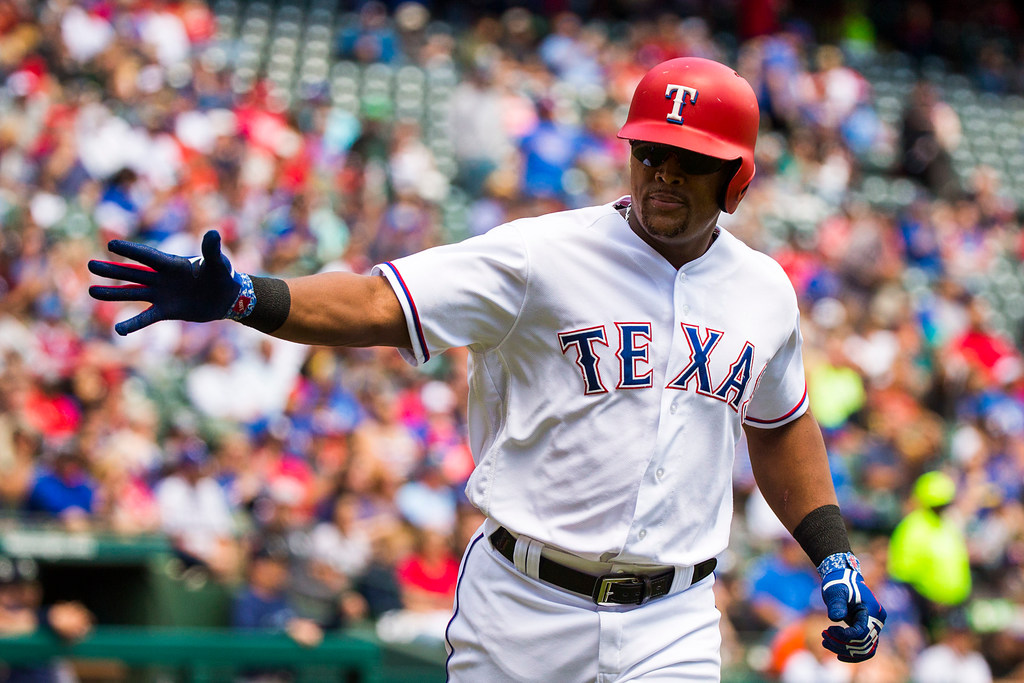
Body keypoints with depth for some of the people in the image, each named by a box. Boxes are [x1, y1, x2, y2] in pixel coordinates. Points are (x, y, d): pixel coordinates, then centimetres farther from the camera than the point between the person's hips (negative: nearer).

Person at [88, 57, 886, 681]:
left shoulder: (765, 291, 8)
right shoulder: (541, 257, -8)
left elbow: (779, 424, 26)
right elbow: (377, 304, -17)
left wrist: (835, 555, 18)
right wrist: (237, 296, -33)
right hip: (522, 611, -2)